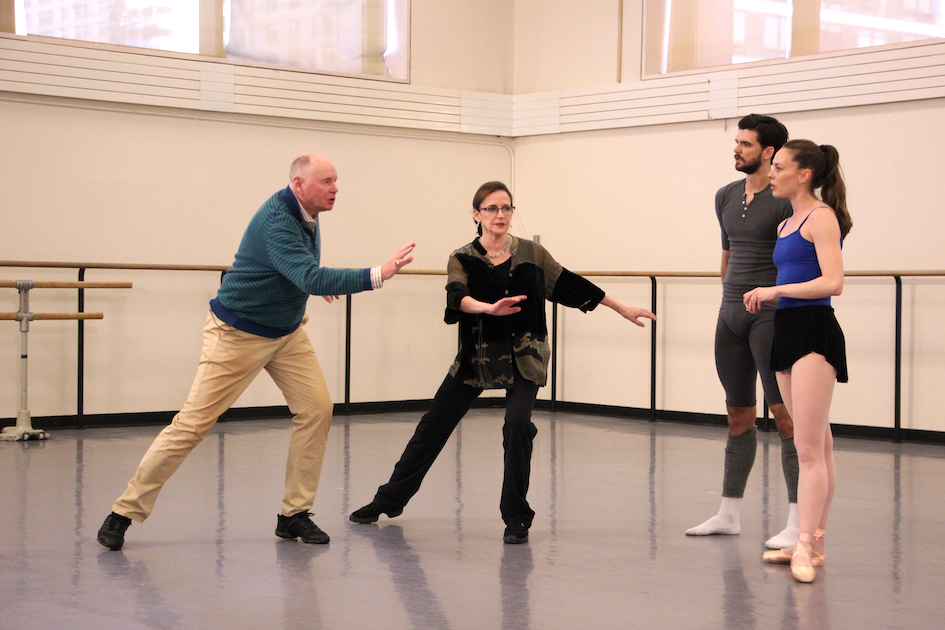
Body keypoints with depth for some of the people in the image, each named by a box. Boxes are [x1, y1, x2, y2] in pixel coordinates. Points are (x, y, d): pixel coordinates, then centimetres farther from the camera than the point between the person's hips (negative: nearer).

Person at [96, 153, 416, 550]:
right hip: (239, 334, -8)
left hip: (286, 332, 8)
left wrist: (317, 279, 16)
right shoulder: (277, 222, -29)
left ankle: (294, 514, 3)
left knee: (316, 409, -6)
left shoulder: (307, 213, -1)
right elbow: (312, 280, -41)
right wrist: (378, 275, -46)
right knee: (194, 423, -7)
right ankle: (124, 513, 4)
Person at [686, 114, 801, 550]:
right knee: (738, 415, 13)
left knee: (784, 413, -9)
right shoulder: (726, 197, 14)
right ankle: (729, 513, 20)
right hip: (731, 315, 7)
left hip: (771, 314, -7)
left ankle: (799, 521, -8)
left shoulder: (786, 199, -8)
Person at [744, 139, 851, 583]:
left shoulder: (821, 217, -9)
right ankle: (814, 542, 16)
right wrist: (764, 296, 10)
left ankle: (806, 545, -13)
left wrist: (776, 291, -13)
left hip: (815, 333, -9)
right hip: (787, 331, 9)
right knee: (817, 446, 12)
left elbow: (832, 282, -20)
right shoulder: (787, 224, 17)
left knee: (808, 447, -12)